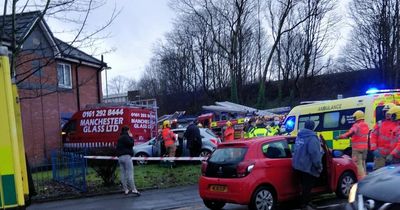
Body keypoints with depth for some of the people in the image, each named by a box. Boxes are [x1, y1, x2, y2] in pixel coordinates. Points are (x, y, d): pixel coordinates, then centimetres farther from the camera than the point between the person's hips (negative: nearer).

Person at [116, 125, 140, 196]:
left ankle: (125, 190, 8)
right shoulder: (125, 137, -7)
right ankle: (133, 189, -12)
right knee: (130, 173, -10)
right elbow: (131, 144, -15)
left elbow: (117, 147, 25)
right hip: (126, 156, -9)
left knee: (123, 174, 6)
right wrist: (131, 137, -2)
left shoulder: (120, 138, 22)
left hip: (120, 157, 9)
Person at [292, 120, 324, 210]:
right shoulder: (312, 138, -18)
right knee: (307, 186, 1)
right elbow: (315, 154, -23)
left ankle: (306, 202, 29)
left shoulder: (299, 136, 11)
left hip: (298, 165, 9)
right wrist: (319, 166, -14)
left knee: (306, 186, 19)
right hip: (308, 167, -9)